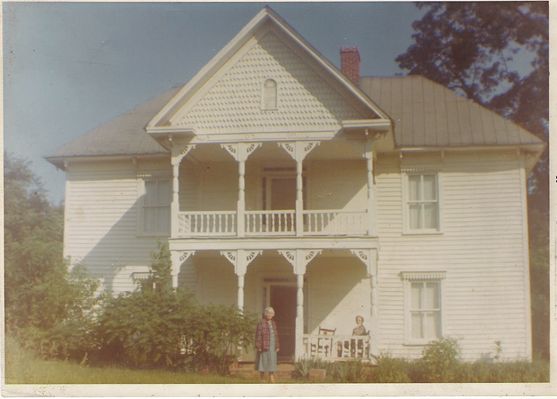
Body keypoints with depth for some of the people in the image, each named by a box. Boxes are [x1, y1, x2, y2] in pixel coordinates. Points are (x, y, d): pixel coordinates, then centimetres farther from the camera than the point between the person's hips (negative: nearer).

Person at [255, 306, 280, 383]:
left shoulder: (273, 323, 11)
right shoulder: (261, 323, -9)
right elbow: (258, 336, -11)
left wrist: (277, 347, 11)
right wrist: (258, 347, -16)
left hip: (272, 347, 6)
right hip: (264, 347, -6)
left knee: (272, 364, 1)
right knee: (263, 364, 2)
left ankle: (272, 381, 0)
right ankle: (262, 381, 11)